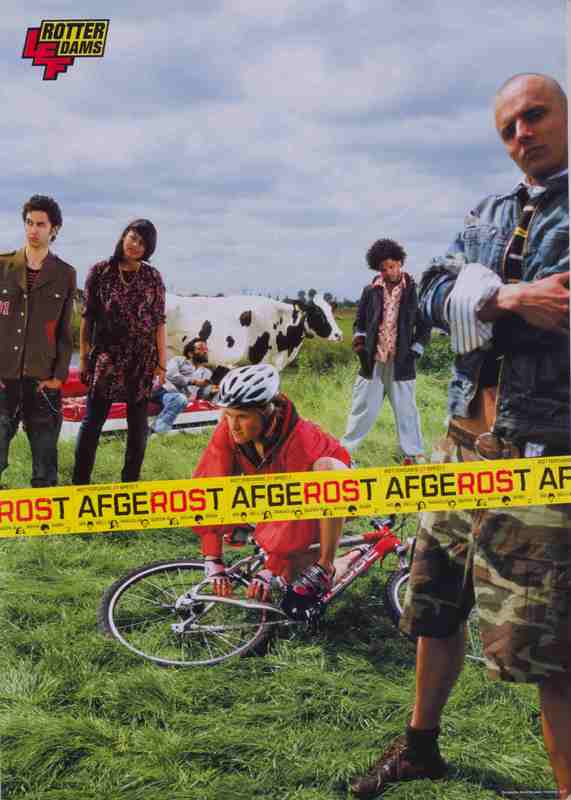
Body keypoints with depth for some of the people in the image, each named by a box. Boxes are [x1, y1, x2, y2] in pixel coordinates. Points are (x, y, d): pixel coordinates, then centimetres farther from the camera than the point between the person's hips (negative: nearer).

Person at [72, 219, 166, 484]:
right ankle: (80, 482, 6)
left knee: (138, 425, 6)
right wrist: (83, 357, 1)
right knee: (92, 421, -1)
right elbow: (87, 316, 3)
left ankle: (130, 482, 18)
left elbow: (159, 322, 3)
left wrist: (162, 362, 0)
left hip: (142, 360, 1)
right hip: (106, 358, -1)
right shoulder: (100, 271, 1)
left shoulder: (153, 277, 3)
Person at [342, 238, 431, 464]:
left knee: (406, 409, 4)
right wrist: (359, 338, -2)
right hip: (372, 362, 2)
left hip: (401, 363, -1)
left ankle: (414, 454, 12)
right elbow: (359, 322, 16)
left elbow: (424, 326, 6)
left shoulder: (413, 291, 1)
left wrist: (415, 350, -1)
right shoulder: (371, 291, 6)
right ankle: (344, 450, 15)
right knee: (363, 408, 7)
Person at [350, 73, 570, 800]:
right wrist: (508, 296, -17)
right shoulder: (490, 215, 15)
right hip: (465, 440, 7)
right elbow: (436, 290, 0)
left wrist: (495, 301, -14)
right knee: (436, 603, 18)